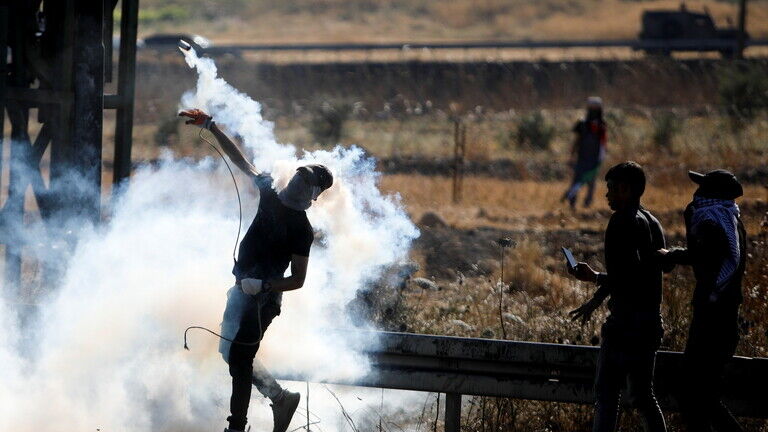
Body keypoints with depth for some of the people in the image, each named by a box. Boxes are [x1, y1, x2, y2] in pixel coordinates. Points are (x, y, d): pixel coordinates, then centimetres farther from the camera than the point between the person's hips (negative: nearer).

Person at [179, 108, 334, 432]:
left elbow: (298, 280, -13)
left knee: (239, 358, -9)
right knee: (230, 351, 16)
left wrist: (262, 286, -25)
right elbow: (240, 160, 9)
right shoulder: (270, 195, 4)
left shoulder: (302, 229, -15)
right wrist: (210, 126, 7)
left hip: (261, 297, -9)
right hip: (242, 289, 9)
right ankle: (280, 398, 24)